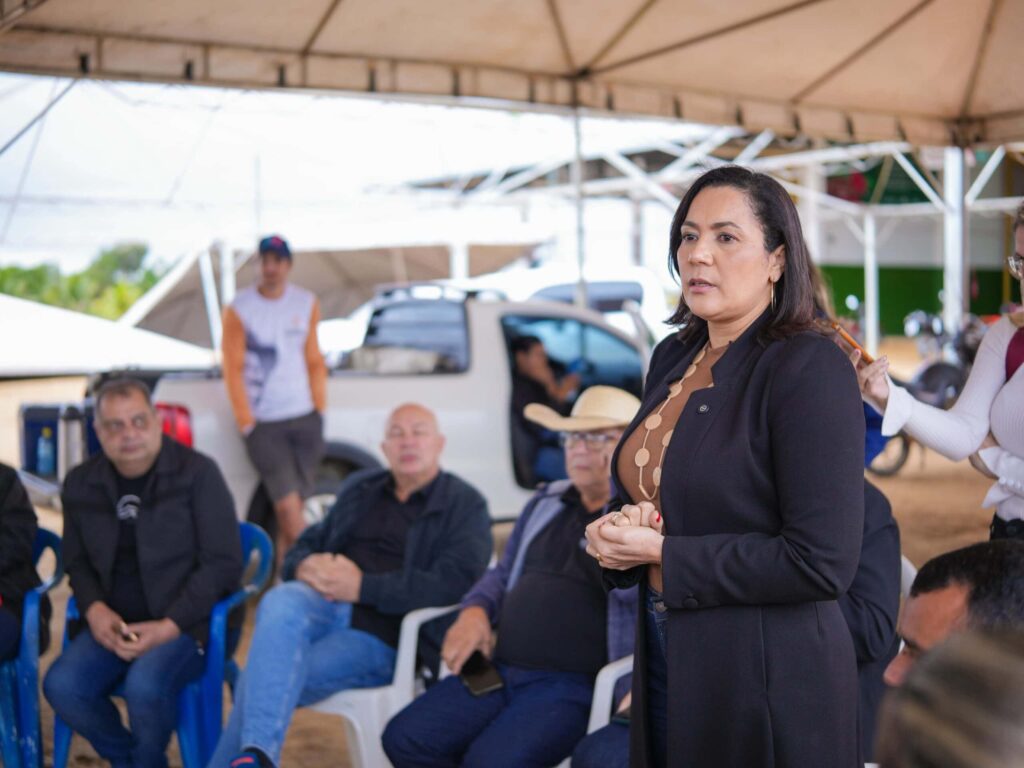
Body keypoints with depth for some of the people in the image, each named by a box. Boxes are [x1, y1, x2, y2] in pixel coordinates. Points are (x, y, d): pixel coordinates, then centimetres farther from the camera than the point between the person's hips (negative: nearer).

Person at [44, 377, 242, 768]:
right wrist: (94, 609, -5)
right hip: (113, 623, 5)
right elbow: (76, 561, 17)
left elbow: (223, 562, -8)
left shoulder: (196, 472, -6)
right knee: (62, 686, -23)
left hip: (186, 621, -4)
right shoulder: (81, 483, 8)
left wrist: (168, 627, -16)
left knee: (144, 686, -33)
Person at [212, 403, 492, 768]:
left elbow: (455, 581, -10)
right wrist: (305, 566, -3)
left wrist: (362, 586, -16)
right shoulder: (358, 488, 23)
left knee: (260, 679, -26)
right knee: (280, 602, -34)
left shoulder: (466, 504, 5)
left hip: (383, 635, -4)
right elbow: (305, 545, 25)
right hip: (324, 605, 4)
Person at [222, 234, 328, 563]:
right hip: (265, 424, -3)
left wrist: (320, 410, 7)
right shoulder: (238, 310, -3)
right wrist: (246, 423, -6)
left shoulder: (307, 304, 8)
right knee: (288, 505, -12)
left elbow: (314, 361, 13)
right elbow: (233, 370, -3)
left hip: (305, 418, 3)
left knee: (290, 509, 5)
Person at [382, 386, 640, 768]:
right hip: (501, 672, 7)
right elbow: (504, 573, 28)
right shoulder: (546, 501, 18)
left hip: (574, 684, -7)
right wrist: (476, 610, 6)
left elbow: (632, 588, -24)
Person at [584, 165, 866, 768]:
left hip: (767, 674, -7)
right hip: (664, 656, 7)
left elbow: (823, 564, -23)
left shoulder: (811, 368, -18)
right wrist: (623, 534, -4)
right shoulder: (674, 358, 6)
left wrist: (662, 552, -19)